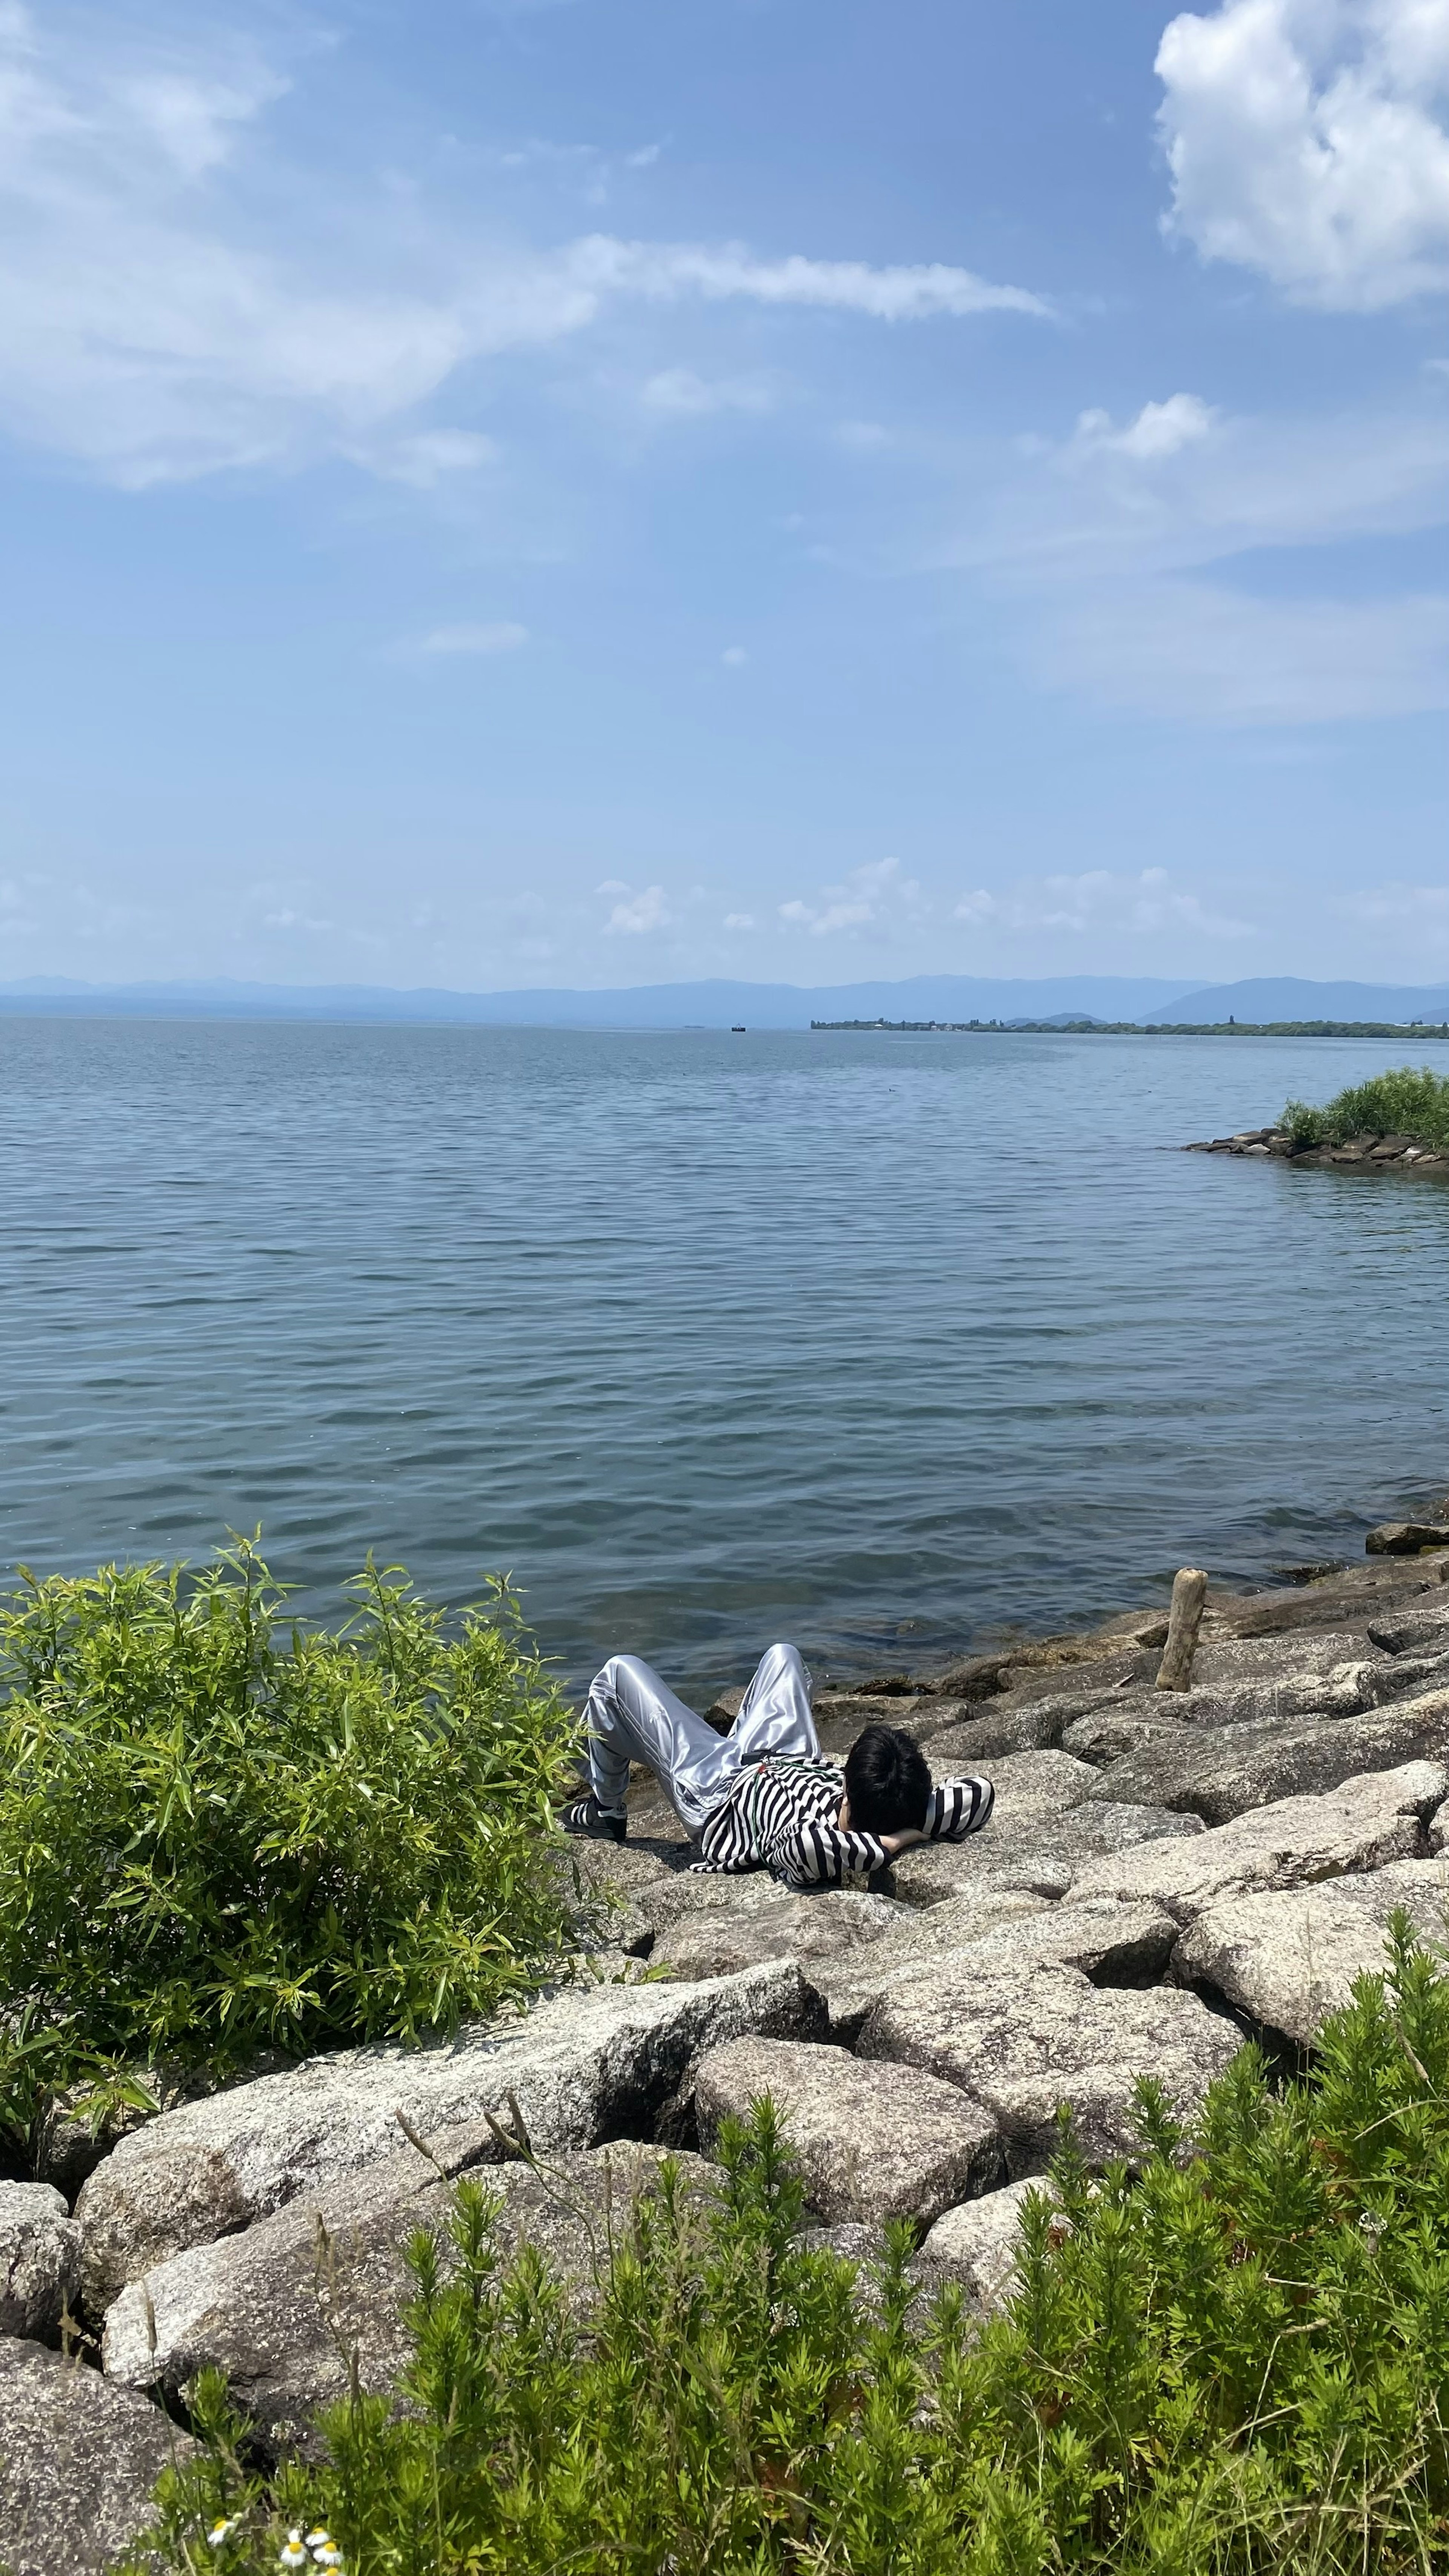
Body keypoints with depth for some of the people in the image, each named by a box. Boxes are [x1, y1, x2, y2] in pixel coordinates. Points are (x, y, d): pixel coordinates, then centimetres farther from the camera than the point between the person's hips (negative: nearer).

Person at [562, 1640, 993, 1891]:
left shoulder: (807, 1855, -50)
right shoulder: (913, 1807, -37)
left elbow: (807, 1843, -70)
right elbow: (980, 1793, -39)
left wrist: (884, 1845, -61)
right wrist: (914, 1828, -45)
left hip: (711, 1791, -5)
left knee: (620, 1670, 9)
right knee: (782, 1654, 28)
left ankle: (606, 1813, 34)